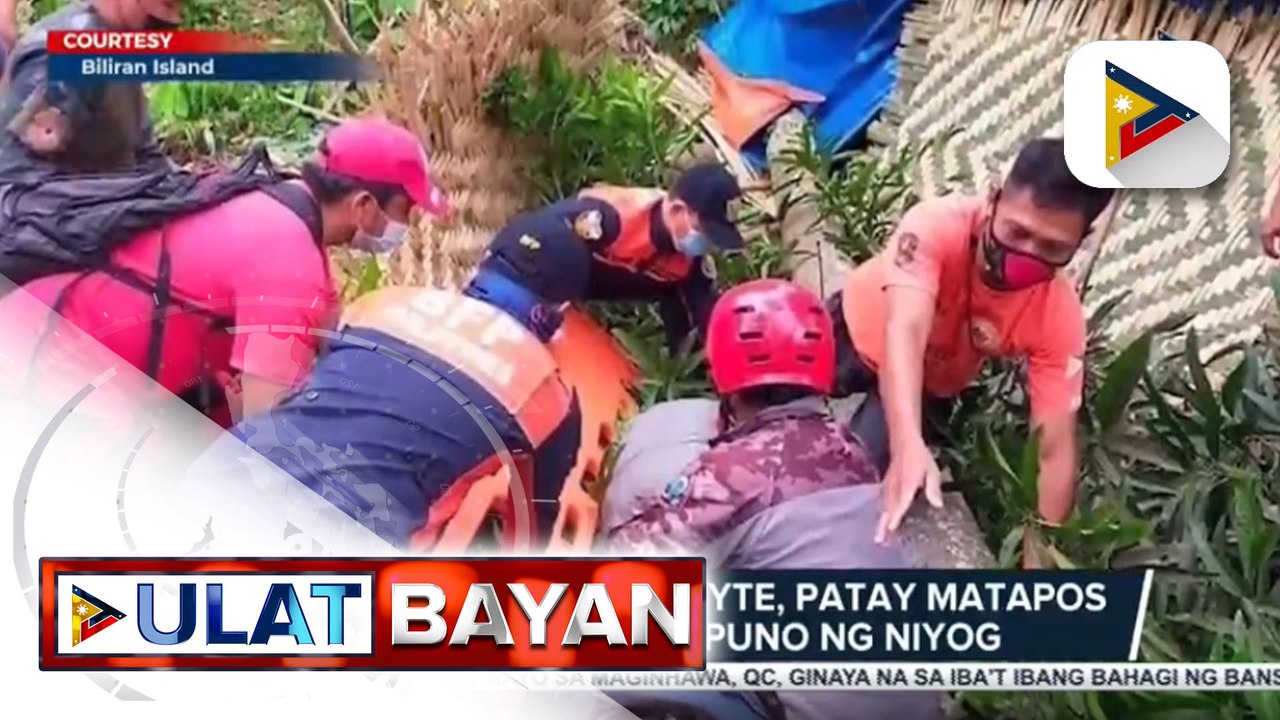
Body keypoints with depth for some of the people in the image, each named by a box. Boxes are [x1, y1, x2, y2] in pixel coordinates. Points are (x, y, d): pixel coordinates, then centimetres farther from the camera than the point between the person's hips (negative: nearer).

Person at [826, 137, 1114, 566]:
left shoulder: (1058, 318, -33)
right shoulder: (939, 226, -40)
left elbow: (1055, 452, -30)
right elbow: (904, 332, -54)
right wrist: (908, 446, -71)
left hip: (931, 385, 1)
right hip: (856, 330, 0)